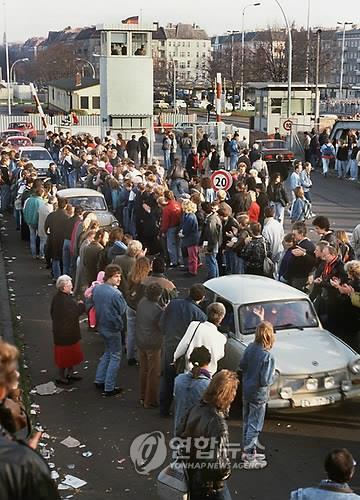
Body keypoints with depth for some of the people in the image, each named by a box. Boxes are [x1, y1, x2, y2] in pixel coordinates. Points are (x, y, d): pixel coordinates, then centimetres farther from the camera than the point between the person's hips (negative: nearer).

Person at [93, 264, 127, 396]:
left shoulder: (96, 289, -3)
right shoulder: (115, 293, -26)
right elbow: (123, 310, -15)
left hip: (101, 326, 8)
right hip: (113, 329, -7)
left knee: (108, 352, 25)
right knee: (115, 356, 6)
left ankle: (99, 380, 29)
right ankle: (109, 388, 10)